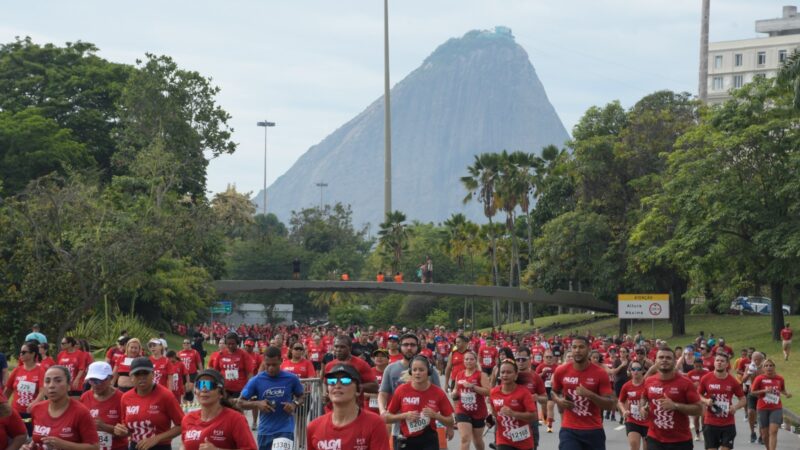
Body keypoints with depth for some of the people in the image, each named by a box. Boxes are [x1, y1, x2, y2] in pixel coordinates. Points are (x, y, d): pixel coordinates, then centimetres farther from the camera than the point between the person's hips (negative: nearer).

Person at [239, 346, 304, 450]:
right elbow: (241, 402, 1)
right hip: (264, 431, 3)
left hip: (285, 430, -3)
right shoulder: (256, 381, -4)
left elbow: (300, 396, 12)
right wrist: (257, 404, -17)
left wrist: (294, 404, -11)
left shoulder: (291, 379, -5)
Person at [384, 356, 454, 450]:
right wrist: (404, 415, -14)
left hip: (429, 442, -2)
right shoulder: (401, 390, -5)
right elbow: (386, 418, 1)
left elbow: (450, 423, 2)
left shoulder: (438, 392, -5)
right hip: (406, 442, 2)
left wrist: (435, 415, -16)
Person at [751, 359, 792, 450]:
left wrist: (787, 394, -3)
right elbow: (752, 392, -4)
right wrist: (764, 390, -18)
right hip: (763, 409, 0)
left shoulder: (780, 378, 2)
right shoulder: (759, 378, -6)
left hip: (776, 409, 0)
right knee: (765, 434, 8)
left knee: (773, 432, -14)